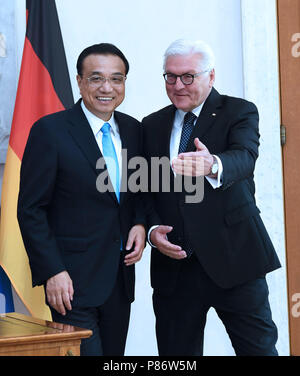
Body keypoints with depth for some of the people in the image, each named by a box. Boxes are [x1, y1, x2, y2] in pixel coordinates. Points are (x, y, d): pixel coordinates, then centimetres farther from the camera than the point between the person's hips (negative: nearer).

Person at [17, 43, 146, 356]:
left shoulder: (133, 129, 9)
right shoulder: (50, 131, -9)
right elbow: (31, 210, -9)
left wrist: (141, 224, -1)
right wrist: (52, 272, -15)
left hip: (121, 277, 6)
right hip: (73, 280, -6)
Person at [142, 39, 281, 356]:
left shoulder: (240, 113, -1)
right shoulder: (152, 125, 12)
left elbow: (244, 158, -21)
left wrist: (212, 165, -44)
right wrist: (153, 229, -7)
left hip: (234, 258, -3)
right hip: (173, 263, 4)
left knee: (259, 347, 1)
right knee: (176, 353, 9)